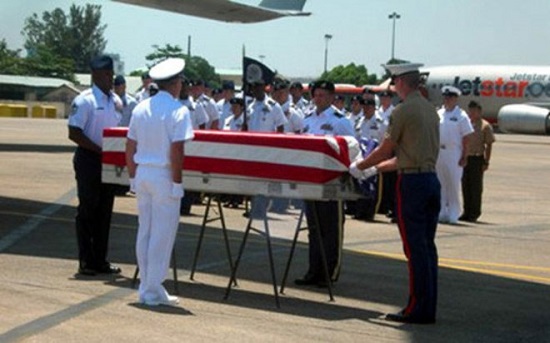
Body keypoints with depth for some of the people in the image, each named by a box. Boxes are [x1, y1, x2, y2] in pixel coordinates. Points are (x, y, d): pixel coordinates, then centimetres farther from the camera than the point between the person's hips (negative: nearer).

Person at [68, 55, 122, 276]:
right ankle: (86, 262, 6)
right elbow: (74, 133, -15)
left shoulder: (116, 100, 10)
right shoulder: (84, 101, -10)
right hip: (89, 160, -6)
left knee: (104, 212, 10)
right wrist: (100, 150, -18)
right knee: (88, 210, 0)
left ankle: (100, 260, 17)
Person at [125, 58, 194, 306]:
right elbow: (176, 150, -17)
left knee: (144, 231, 13)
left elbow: (130, 147, 10)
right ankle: (154, 291, 4)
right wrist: (177, 182, -12)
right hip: (163, 175, -6)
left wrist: (132, 177, 17)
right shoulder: (178, 111, -11)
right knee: (162, 234, 0)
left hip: (142, 174, 6)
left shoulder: (141, 108, 8)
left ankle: (145, 288, 20)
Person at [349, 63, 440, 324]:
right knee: (427, 246, 10)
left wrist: (359, 167, 11)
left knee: (415, 248, -4)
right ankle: (428, 309, 15)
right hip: (432, 179, 8)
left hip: (412, 182, -8)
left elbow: (385, 150, -6)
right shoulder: (430, 109, 15)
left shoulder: (403, 110, -10)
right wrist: (375, 169, 27)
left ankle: (417, 309, -2)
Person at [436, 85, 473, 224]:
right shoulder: (439, 114, 11)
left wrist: (464, 157, -10)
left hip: (453, 153, -5)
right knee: (440, 184, 8)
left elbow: (465, 138, -5)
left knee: (453, 184, -4)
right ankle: (441, 213, 16)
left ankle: (453, 214, 2)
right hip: (438, 152, 5)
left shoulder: (461, 116, -4)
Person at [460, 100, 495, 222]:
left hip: (477, 159, -5)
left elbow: (489, 145, -3)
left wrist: (486, 162, -8)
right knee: (465, 186, 8)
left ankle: (474, 214, 6)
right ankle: (467, 212, 16)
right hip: (464, 158, 5)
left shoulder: (485, 126, -2)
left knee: (476, 187, 0)